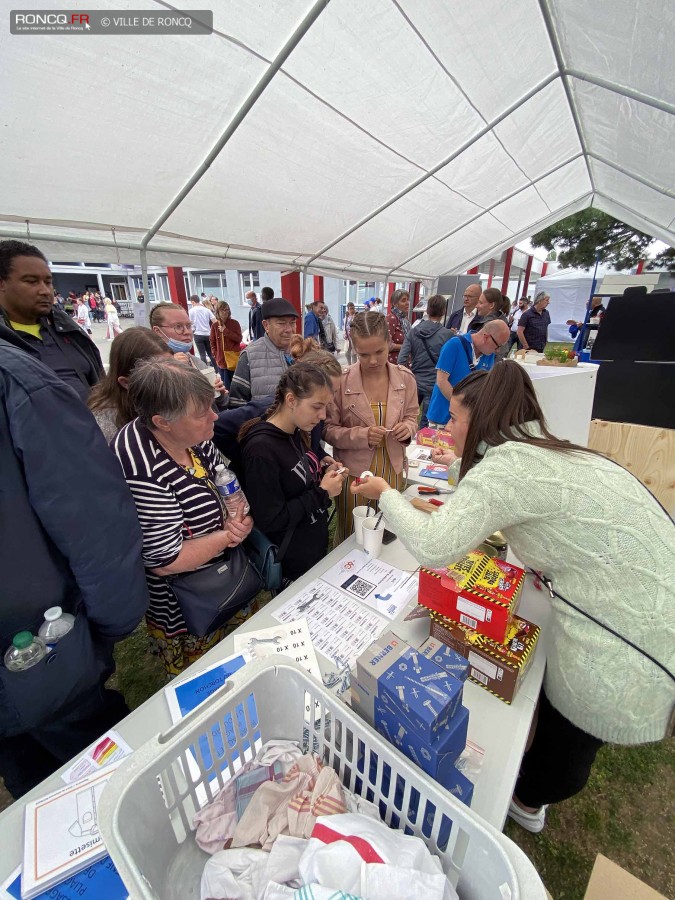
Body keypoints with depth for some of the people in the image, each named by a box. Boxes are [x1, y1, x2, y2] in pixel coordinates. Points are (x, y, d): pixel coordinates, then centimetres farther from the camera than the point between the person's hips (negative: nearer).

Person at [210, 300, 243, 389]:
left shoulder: (234, 323, -2)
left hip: (233, 359, -1)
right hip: (221, 359, 2)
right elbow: (213, 342, 9)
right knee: (226, 385, 5)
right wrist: (215, 355, 0)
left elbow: (239, 339, -10)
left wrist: (225, 331, -14)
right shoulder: (214, 325, 3)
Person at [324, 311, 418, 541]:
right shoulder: (341, 381, -13)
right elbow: (328, 429, -8)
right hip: (355, 472, -2)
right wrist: (362, 435, -23)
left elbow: (411, 417, 10)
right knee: (352, 538, 15)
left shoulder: (405, 377, -3)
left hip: (393, 470, 3)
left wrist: (407, 428, -13)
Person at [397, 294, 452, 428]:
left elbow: (401, 360, -8)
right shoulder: (447, 334, -10)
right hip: (434, 385, -3)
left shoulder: (413, 331, -1)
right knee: (426, 424, 8)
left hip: (414, 383, 3)